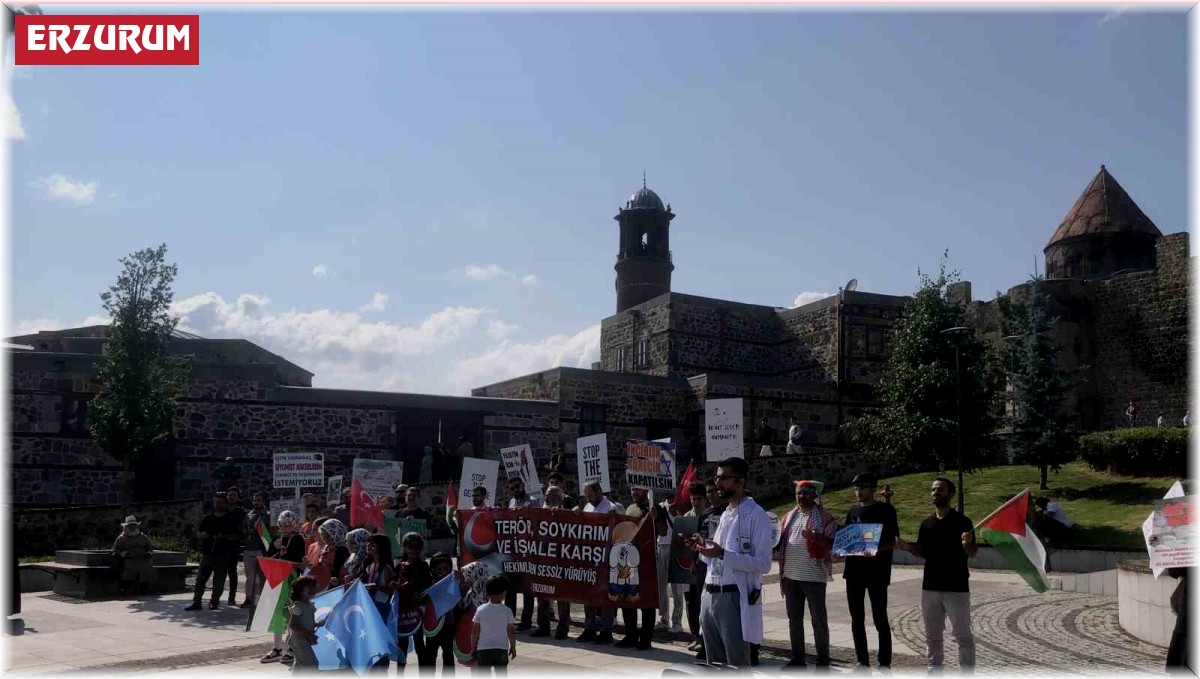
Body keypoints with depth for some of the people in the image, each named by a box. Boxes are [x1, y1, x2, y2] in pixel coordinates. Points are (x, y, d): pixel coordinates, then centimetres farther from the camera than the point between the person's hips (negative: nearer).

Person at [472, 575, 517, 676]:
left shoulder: (480, 610, -5)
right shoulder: (507, 611, -5)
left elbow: (475, 631, -2)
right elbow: (511, 631, -1)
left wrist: (473, 647, 9)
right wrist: (513, 647, 12)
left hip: (483, 649, -1)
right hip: (502, 649, 1)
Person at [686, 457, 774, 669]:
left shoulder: (756, 516, -9)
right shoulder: (725, 514, 17)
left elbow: (763, 564, -16)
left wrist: (722, 554, -22)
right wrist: (704, 549, 5)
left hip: (735, 599, -8)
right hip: (710, 597, 8)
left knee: (738, 667, -2)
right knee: (715, 665, 14)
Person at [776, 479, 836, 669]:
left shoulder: (824, 517, -5)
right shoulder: (789, 517, 13)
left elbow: (833, 543, -10)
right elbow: (781, 542, 17)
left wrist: (814, 537, -26)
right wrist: (781, 572, 11)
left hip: (813, 576, -6)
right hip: (790, 576, 6)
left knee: (819, 619, 2)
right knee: (794, 618, 11)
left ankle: (823, 661, 10)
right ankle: (797, 658, 21)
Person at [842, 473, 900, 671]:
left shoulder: (886, 510, -4)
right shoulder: (853, 511, 11)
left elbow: (894, 541, -7)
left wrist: (877, 549, -24)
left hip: (877, 571, -5)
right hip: (854, 570, 5)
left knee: (880, 618, -1)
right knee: (857, 618, 9)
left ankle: (885, 663, 8)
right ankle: (862, 661, 18)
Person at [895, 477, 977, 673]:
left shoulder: (962, 522, -7)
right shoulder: (926, 524, 9)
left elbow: (973, 553, -8)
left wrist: (967, 544, -30)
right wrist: (906, 546, -6)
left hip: (956, 588, -5)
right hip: (930, 587, 5)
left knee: (963, 635, 2)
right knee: (932, 634, 13)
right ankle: (935, 670, 24)